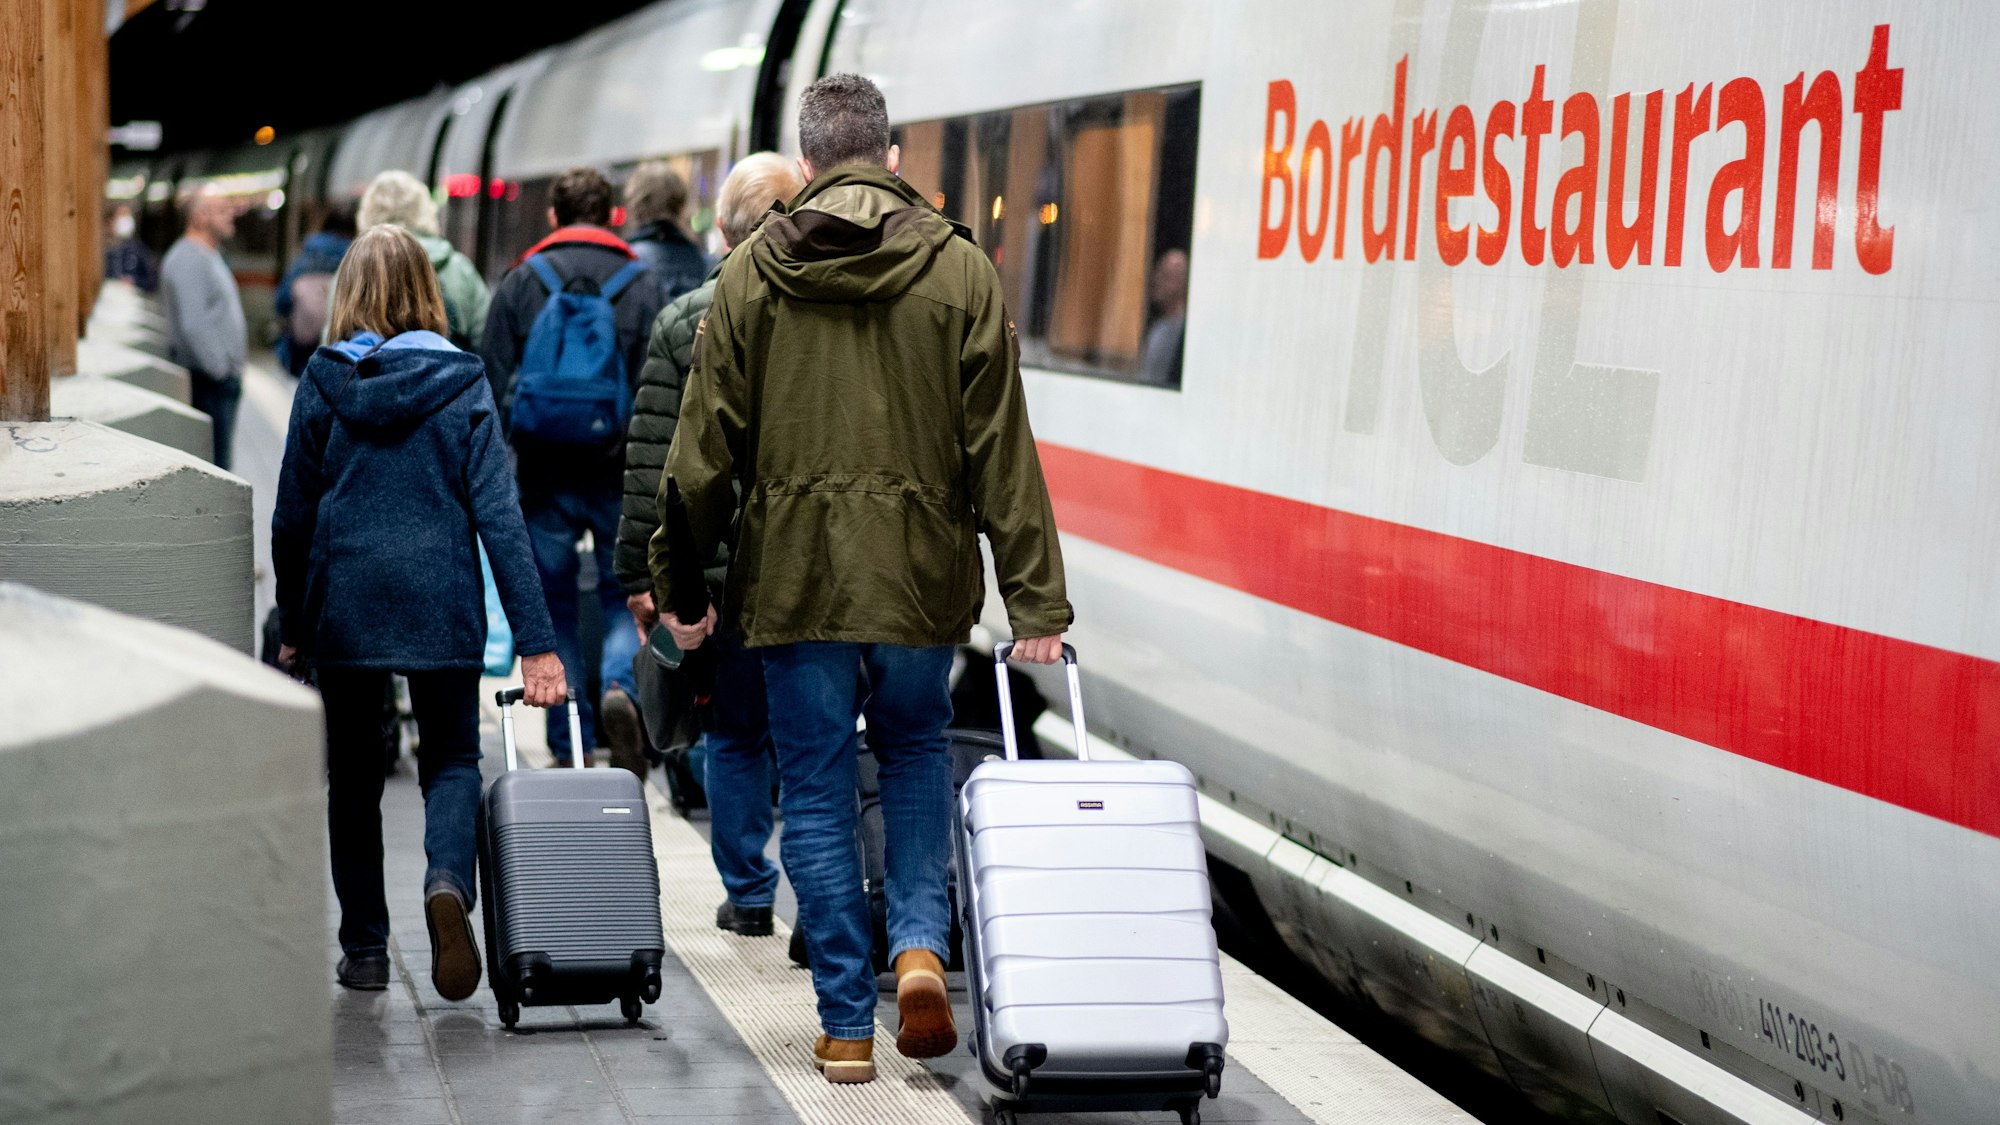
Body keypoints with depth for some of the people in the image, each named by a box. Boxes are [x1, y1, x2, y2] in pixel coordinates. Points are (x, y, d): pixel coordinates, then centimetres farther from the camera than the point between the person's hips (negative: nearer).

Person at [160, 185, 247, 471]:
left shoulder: (210, 255, 18)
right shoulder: (188, 260, -16)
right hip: (208, 380, -10)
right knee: (213, 461, -10)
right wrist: (221, 370, -20)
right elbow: (193, 324, -23)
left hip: (223, 375, 10)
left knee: (220, 456, 13)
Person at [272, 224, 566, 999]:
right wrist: (535, 639, -8)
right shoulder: (462, 383, -3)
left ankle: (364, 949, 16)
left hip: (344, 607, 0)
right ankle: (448, 882, -16)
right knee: (451, 760, 13)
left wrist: (292, 627, 13)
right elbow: (498, 514, -8)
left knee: (353, 777, 14)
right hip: (442, 606, 0)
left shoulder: (323, 384, -3)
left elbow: (293, 516, 1)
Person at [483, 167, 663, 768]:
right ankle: (620, 684, -15)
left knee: (554, 605, 9)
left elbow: (495, 384, 1)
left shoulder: (520, 283, 3)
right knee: (626, 594, 12)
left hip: (545, 472, 1)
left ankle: (570, 745, 10)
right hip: (620, 470, 0)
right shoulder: (642, 283, 2)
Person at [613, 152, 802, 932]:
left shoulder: (683, 324, -1)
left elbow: (652, 465, -1)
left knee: (735, 734, 13)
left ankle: (748, 894, 19)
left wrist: (639, 573, 5)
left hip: (719, 566, 0)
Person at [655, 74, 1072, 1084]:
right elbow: (1001, 451, -3)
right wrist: (1035, 599, -1)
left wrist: (679, 582, 10)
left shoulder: (751, 274, 0)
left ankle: (847, 1024, 11)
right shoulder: (960, 271, -1)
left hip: (793, 574, -1)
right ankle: (920, 942, 5)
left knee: (817, 791, 9)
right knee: (915, 748, 24)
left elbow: (705, 446, 0)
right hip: (921, 572, 1)